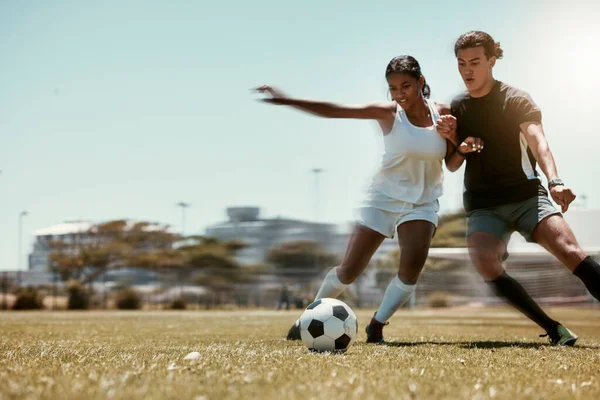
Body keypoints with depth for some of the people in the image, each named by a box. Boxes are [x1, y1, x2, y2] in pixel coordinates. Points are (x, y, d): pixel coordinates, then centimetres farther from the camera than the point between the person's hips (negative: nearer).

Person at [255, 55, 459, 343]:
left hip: (422, 202, 2)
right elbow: (333, 111, -20)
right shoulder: (388, 113, -13)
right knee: (349, 270, -1)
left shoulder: (443, 113, -6)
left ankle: (376, 326, -4)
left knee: (413, 265, -23)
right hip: (384, 197, -1)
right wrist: (286, 100, -29)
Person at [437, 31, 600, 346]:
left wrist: (554, 181, -40)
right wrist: (460, 148, -9)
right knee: (486, 265, -26)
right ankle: (555, 331, -16)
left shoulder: (516, 100, -3)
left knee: (571, 252, -25)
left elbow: (538, 141, -21)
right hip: (482, 206, 2)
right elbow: (451, 165, 15)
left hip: (526, 195, -2)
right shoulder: (455, 109, 9)